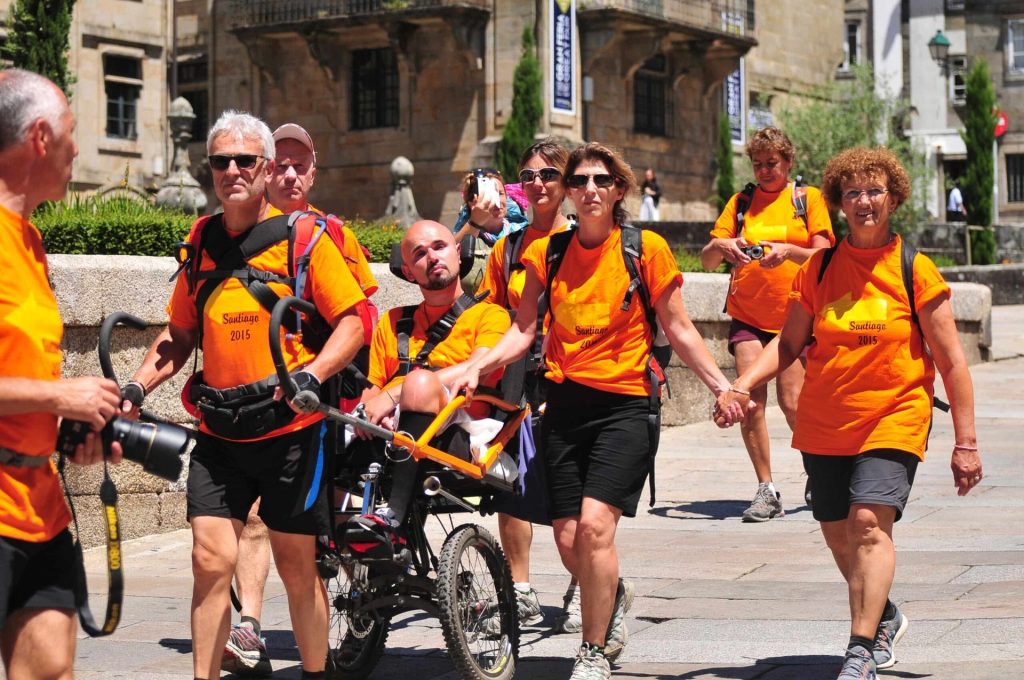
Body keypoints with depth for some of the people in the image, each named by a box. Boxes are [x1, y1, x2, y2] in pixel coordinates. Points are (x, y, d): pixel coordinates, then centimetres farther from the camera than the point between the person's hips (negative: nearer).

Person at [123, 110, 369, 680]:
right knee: (211, 558, -6)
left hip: (290, 429, -3)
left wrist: (311, 375, -22)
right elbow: (181, 333, 18)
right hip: (220, 434, 3)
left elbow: (354, 321, -7)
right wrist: (135, 388, 5)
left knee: (297, 564, 7)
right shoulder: (201, 243, 9)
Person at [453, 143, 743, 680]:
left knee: (594, 524, -19)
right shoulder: (547, 253, 6)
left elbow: (679, 331, 4)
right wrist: (477, 367, -10)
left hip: (624, 403, -4)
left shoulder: (647, 249, -2)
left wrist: (721, 386, -1)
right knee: (568, 540, 3)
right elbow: (524, 329, 5)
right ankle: (615, 596, 38)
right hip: (565, 402, 4)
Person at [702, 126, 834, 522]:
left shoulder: (807, 199, 5)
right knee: (751, 399, -11)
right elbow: (707, 260, 6)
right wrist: (721, 246, -17)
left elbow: (823, 255, -5)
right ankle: (766, 490, -3)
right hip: (747, 315, 2)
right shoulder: (742, 201, 10)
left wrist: (788, 250, -23)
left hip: (793, 315, -2)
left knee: (791, 403, -7)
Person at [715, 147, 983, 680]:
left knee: (870, 521, -22)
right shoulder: (818, 269, 4)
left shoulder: (915, 271, -4)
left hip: (893, 422, -4)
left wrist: (965, 442, -3)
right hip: (825, 425, 4)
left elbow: (951, 362, -2)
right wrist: (743, 384, -7)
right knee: (838, 535, 10)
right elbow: (789, 343, 10)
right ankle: (885, 619, 37)